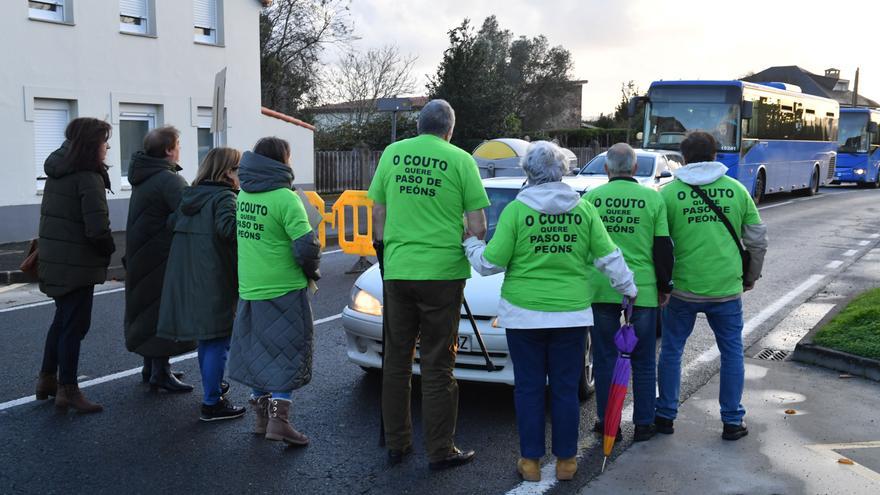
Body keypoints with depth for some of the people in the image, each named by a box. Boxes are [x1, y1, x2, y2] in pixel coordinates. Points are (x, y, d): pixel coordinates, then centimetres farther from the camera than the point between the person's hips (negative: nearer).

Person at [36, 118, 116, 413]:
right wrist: (108, 251, -5)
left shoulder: (57, 172, 9)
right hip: (77, 265, -9)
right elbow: (98, 228, -24)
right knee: (74, 325, 2)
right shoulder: (88, 178, -18)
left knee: (62, 319, 22)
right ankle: (67, 391, 12)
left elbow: (49, 216, 12)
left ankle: (47, 379, 33)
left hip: (54, 261, 9)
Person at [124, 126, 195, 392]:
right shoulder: (169, 179, -19)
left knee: (148, 309, 17)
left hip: (140, 255, 10)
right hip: (162, 259, -10)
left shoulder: (142, 176, 12)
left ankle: (150, 366, 29)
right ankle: (160, 372, 4)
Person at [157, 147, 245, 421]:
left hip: (187, 280, 8)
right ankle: (212, 403, 3)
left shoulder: (190, 195, 13)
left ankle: (212, 387, 35)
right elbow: (227, 227, -29)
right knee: (218, 340, -1)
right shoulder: (224, 196, -11)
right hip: (214, 282, -8)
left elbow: (172, 222, 10)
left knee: (206, 339, 21)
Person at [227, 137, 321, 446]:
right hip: (284, 291, -7)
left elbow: (238, 236, 13)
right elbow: (307, 246, -20)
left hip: (249, 290, 7)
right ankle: (279, 419, -2)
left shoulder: (243, 195, 6)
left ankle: (262, 416, 26)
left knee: (256, 352, 16)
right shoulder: (285, 198, -16)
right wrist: (311, 271, 0)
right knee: (289, 353, 4)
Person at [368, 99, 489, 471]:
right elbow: (477, 224, -5)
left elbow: (378, 213, 11)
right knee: (437, 365, 5)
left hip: (397, 270, 3)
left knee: (396, 360, 14)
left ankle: (396, 444, 23)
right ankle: (440, 451, 12)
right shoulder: (460, 160, -4)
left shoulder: (391, 154, 6)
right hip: (442, 272, -3)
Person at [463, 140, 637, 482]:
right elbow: (610, 258, 5)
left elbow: (490, 262, -5)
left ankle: (530, 460, 15)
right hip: (572, 313, 2)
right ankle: (565, 460, 20)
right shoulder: (584, 210, 1)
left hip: (525, 314, -2)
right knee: (566, 389, 11)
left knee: (528, 389, 8)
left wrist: (470, 244, 14)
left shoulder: (516, 210, -6)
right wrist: (628, 289, 20)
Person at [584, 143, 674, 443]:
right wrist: (665, 286, 11)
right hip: (643, 289, 0)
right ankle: (643, 424, 19)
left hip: (600, 288, 0)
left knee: (605, 358, 10)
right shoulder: (653, 199, 1)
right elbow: (664, 247, 1)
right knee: (643, 361, 12)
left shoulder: (591, 198, 2)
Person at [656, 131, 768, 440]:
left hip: (683, 288, -1)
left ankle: (665, 416, 20)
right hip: (727, 288, 1)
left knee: (671, 350, 13)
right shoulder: (737, 190, 2)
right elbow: (757, 240, 6)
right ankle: (732, 421, 19)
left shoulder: (669, 192, -4)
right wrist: (751, 276, 20)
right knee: (732, 352, 13)